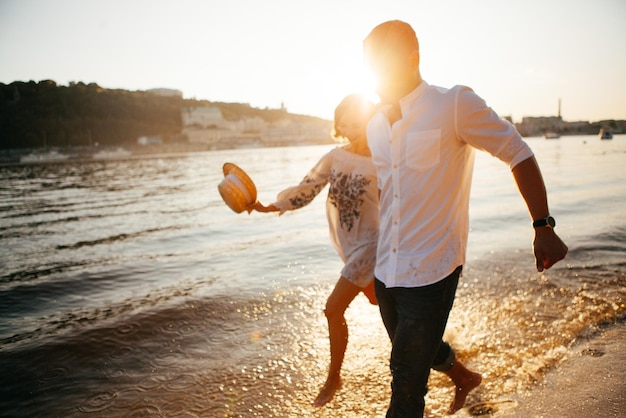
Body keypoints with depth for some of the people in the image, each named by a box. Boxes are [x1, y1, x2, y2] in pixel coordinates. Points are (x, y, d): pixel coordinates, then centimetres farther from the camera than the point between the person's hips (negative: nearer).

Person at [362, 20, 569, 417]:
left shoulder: (454, 104, -12)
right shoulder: (375, 125, 7)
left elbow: (518, 153, -6)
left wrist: (543, 226, -10)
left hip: (431, 271, -7)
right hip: (386, 271, 7)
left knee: (407, 379, 1)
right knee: (413, 350, 26)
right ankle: (464, 377, 56)